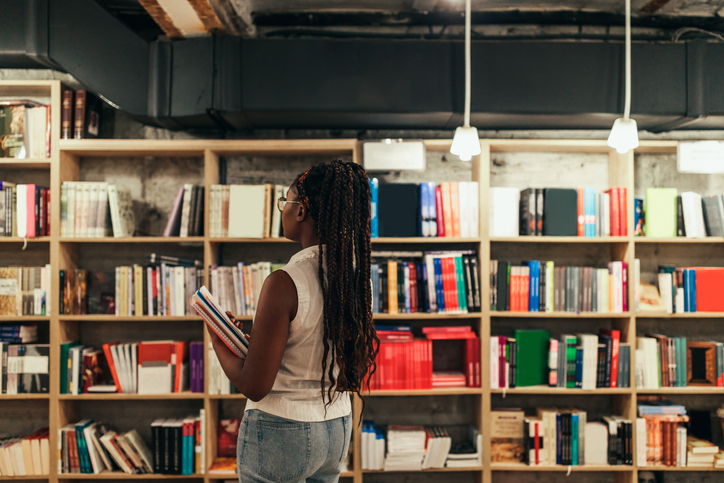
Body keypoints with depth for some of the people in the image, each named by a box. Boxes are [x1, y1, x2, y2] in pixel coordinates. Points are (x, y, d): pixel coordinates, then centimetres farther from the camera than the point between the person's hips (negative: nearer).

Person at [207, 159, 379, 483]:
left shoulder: (284, 283, -23)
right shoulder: (358, 280, -2)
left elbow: (254, 386, -19)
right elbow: (356, 375, 9)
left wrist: (218, 341, -1)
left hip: (281, 435, -6)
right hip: (339, 430, 7)